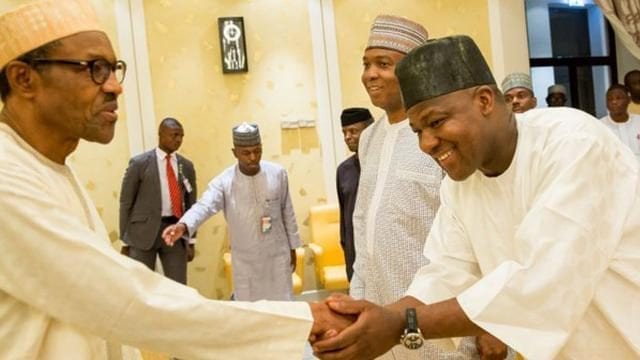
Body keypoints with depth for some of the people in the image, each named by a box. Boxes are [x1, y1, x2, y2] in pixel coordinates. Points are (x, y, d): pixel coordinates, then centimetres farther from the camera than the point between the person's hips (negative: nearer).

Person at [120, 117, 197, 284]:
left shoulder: (186, 166, 8)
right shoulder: (139, 163, -3)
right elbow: (126, 203, -1)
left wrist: (191, 241, 9)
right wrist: (125, 241, -2)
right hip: (144, 231, -3)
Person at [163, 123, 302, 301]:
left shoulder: (278, 173, -6)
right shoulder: (224, 181, -14)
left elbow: (287, 212, 2)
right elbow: (205, 206, -30)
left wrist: (292, 247, 6)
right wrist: (183, 225, -50)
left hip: (277, 256, 1)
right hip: (245, 261, -1)